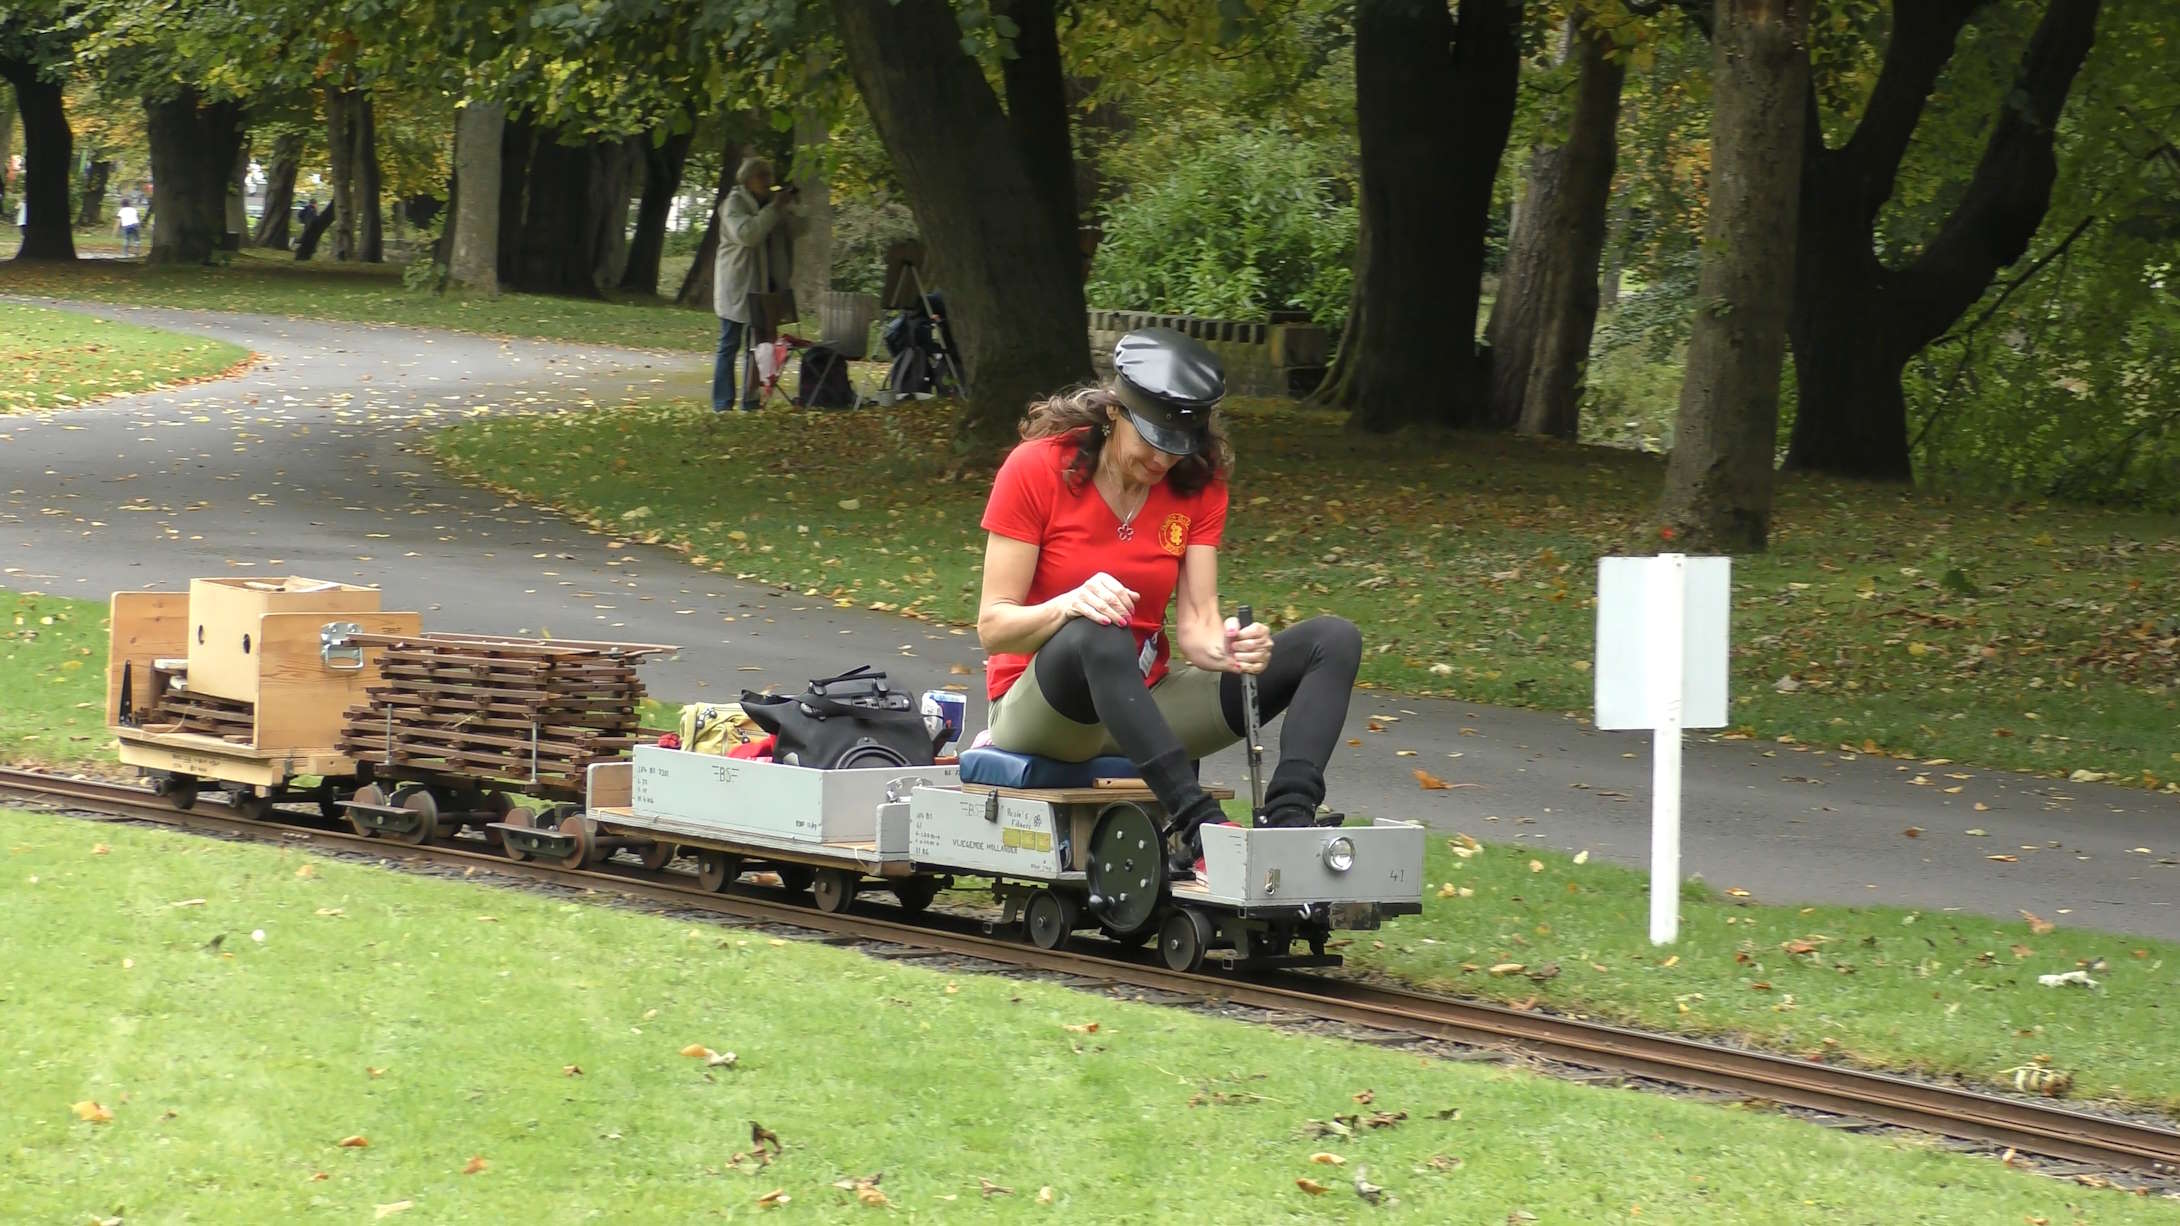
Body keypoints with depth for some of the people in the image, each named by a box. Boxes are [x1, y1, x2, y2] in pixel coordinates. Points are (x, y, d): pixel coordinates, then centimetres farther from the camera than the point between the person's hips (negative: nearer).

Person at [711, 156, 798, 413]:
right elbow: (746, 233, -25)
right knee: (730, 344, -3)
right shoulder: (734, 203, -8)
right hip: (738, 287, -7)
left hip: (765, 285, 7)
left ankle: (751, 401, 11)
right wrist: (774, 209, -23)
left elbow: (790, 235, 20)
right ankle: (722, 404, -1)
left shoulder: (769, 202, 15)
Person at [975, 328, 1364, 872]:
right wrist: (1071, 604, -35)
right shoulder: (1037, 470, -12)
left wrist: (1228, 647, -32)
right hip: (1038, 703, -5)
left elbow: (1195, 623, -8)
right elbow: (993, 627, -14)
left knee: (1335, 641, -10)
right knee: (1097, 635, -41)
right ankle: (1198, 824, -50)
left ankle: (1288, 818, -35)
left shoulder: (1198, 484, 0)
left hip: (1144, 701, 5)